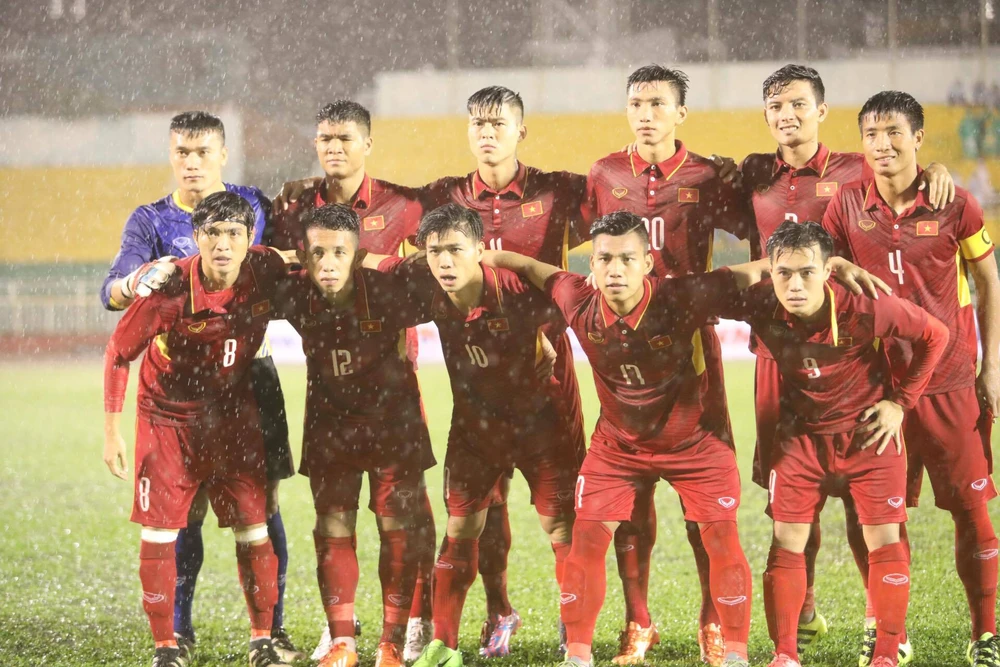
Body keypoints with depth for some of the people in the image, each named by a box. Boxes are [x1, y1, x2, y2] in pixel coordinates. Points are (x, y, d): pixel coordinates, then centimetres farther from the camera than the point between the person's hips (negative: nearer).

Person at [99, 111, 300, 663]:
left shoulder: (254, 205, 5)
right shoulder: (150, 221, -1)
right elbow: (112, 292, -17)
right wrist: (140, 280, -37)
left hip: (251, 370, 1)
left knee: (263, 503, -1)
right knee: (188, 508, -2)